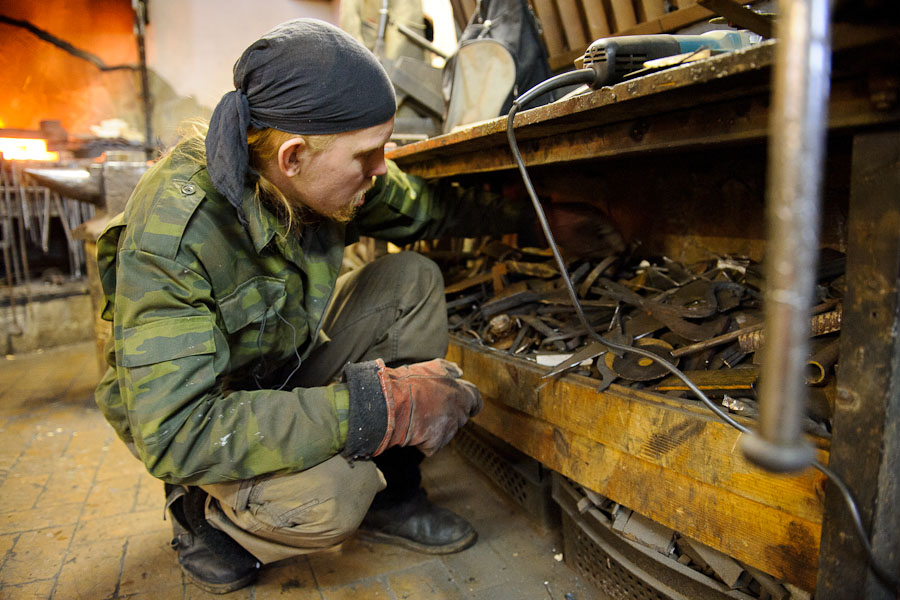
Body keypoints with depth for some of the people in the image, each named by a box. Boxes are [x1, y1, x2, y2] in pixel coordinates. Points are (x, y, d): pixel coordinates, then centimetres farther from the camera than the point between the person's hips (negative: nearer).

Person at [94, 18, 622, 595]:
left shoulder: (327, 176, -16)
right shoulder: (172, 232, -34)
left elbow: (430, 207, 3)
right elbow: (173, 431, -37)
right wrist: (376, 407, -41)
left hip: (288, 363, 7)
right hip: (189, 412, -6)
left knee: (410, 279, -12)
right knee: (330, 496, -34)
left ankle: (391, 494, -1)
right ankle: (206, 513, 2)